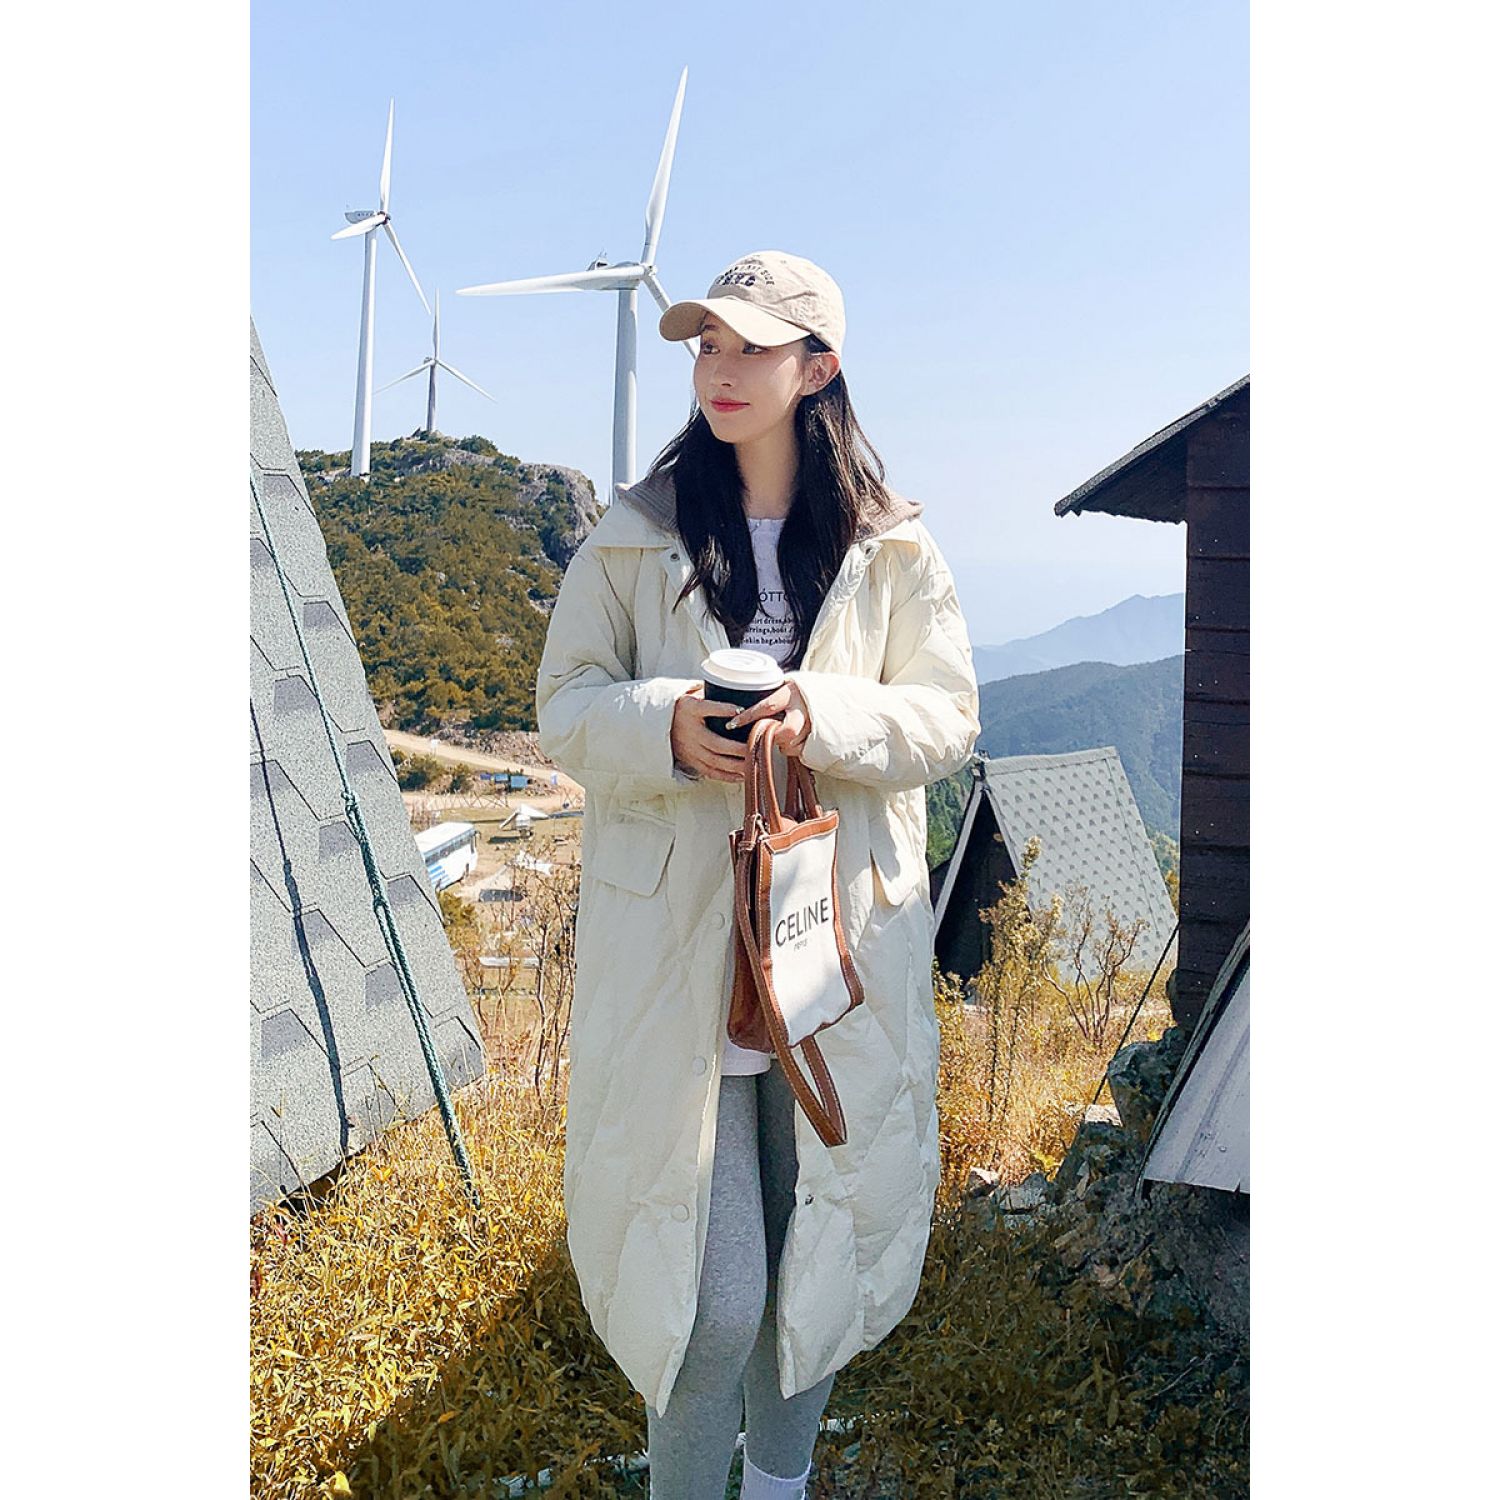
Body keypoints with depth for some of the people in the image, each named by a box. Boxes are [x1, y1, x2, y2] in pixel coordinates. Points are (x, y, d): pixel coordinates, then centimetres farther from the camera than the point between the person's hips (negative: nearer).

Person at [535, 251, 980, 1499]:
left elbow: (946, 718, 1)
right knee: (710, 1289, -2)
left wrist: (822, 717, -20)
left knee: (822, 1242, 15)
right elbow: (566, 704, 3)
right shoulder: (634, 536, 3)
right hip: (679, 948, -1)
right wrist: (665, 725, -19)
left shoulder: (895, 549, 3)